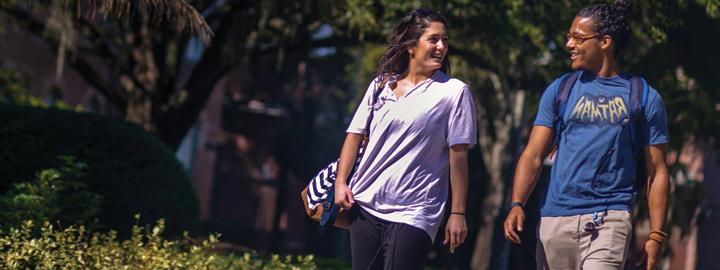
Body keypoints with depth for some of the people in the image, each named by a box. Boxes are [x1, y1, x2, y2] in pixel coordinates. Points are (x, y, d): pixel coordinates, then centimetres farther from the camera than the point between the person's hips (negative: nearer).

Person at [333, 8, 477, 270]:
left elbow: (458, 157, -5)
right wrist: (341, 182, 3)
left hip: (413, 214, -4)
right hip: (365, 205, 4)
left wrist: (457, 213, -7)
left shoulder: (454, 92, -2)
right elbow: (355, 135, 14)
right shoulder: (380, 85, 10)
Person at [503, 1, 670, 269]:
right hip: (555, 217, 3)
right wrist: (517, 205, -10)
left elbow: (657, 172, 6)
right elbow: (533, 155, 6)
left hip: (610, 218, -3)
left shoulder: (645, 98, 6)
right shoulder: (559, 90, 11)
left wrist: (656, 235, -2)